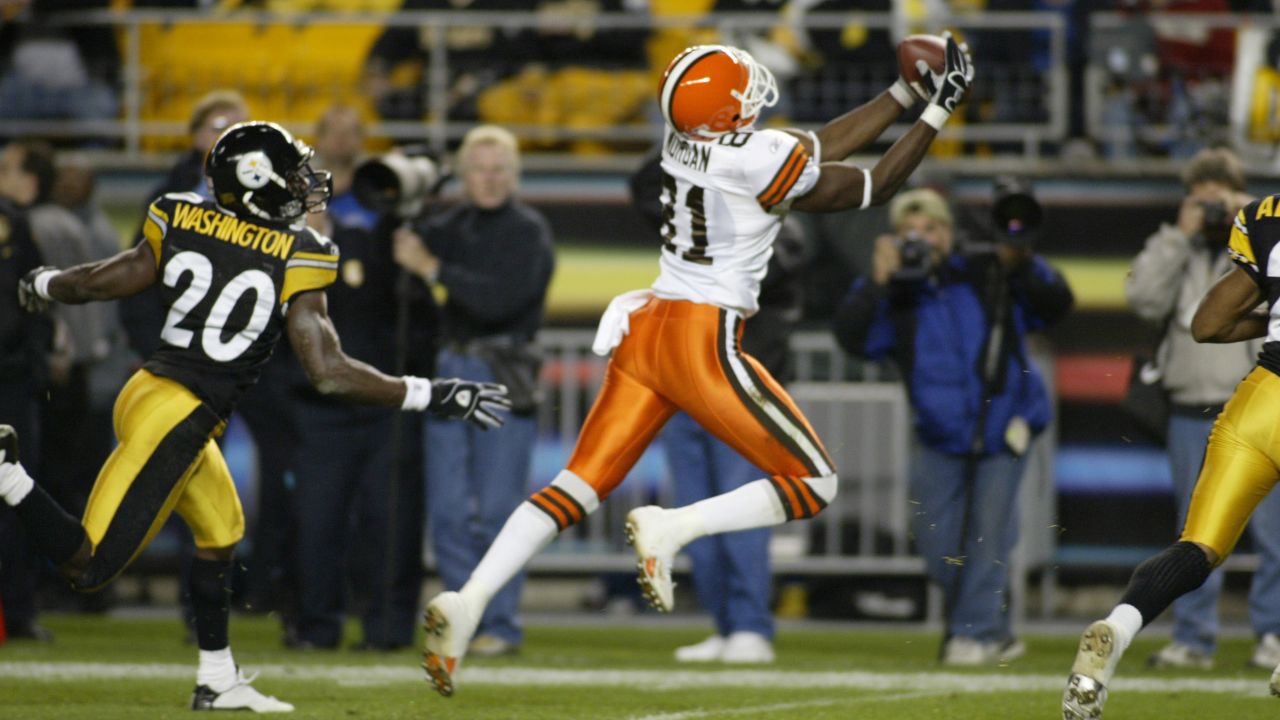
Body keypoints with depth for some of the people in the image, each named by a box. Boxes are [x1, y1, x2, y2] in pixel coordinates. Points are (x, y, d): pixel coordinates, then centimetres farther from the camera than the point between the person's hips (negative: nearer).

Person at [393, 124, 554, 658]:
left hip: (502, 376, -6)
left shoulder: (529, 231, -5)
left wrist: (433, 268, -16)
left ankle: (501, 625, 1)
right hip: (453, 369, 6)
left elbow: (498, 299, -18)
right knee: (448, 509, 4)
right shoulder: (455, 224, 14)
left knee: (498, 509, -6)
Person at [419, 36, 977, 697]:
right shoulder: (759, 160, -15)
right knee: (815, 485, 5)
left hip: (644, 331, 7)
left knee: (578, 487, 8)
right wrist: (938, 112, 9)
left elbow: (818, 150, 17)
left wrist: (905, 92, 22)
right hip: (703, 341, -7)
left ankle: (469, 600, -8)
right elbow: (874, 188, 0)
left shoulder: (684, 139, 7)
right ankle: (670, 529, -10)